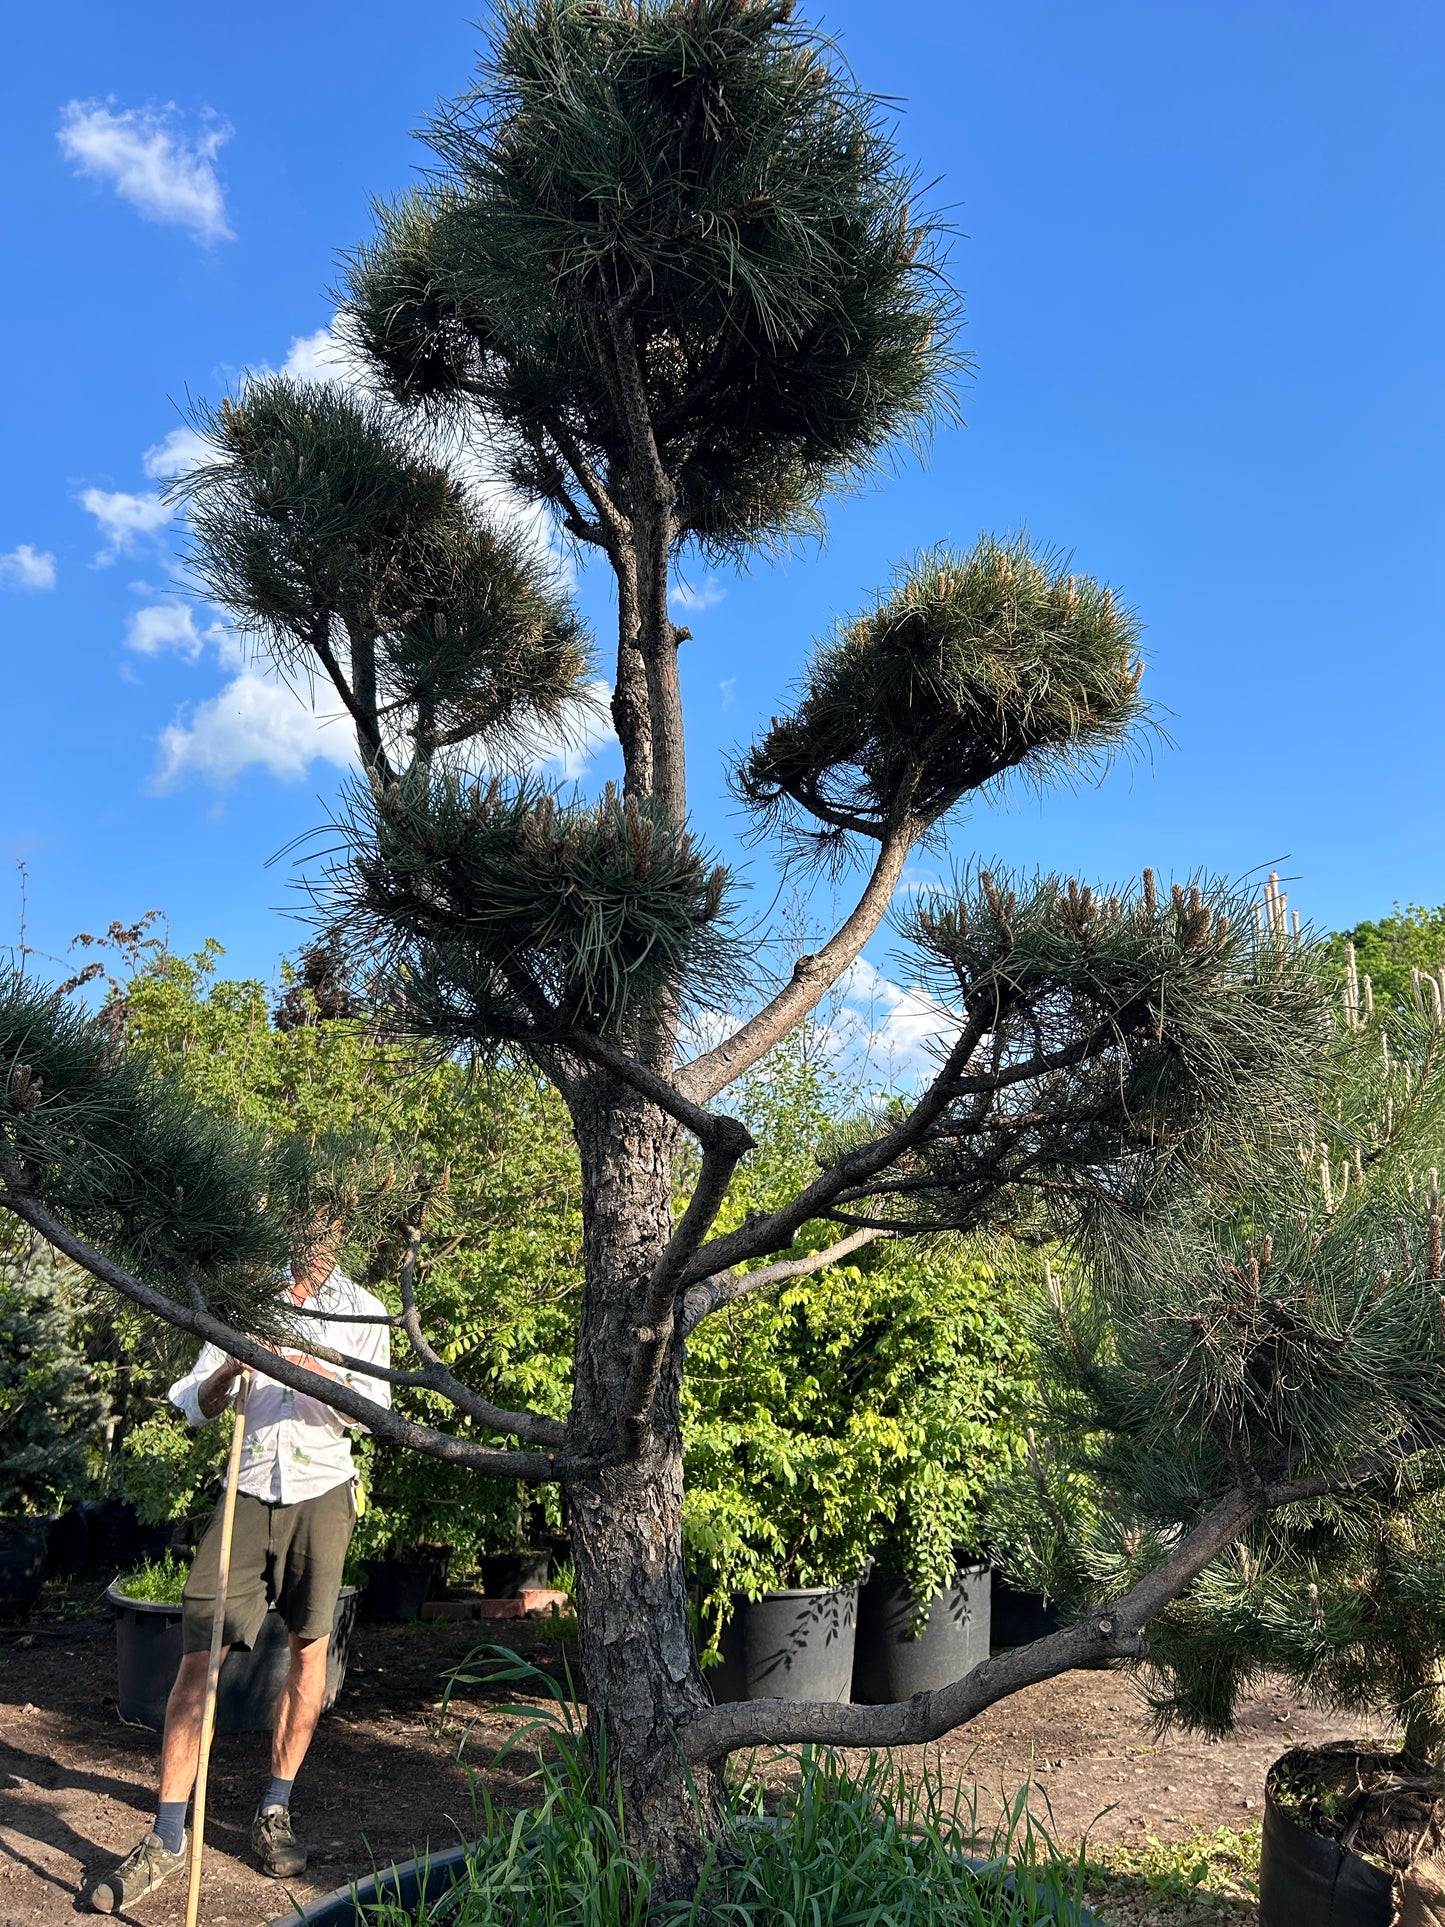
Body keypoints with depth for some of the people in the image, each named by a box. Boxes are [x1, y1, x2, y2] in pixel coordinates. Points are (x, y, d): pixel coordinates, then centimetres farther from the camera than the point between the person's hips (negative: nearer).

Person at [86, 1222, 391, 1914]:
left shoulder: (362, 1313, 3)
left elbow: (371, 1411, -4)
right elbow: (197, 1407, 7)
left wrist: (312, 1367, -20)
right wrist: (227, 1372, -15)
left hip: (320, 1495, -1)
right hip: (249, 1494, 1)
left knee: (308, 1649, 6)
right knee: (197, 1657, -5)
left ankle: (275, 1811, 23)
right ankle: (167, 1839, 4)